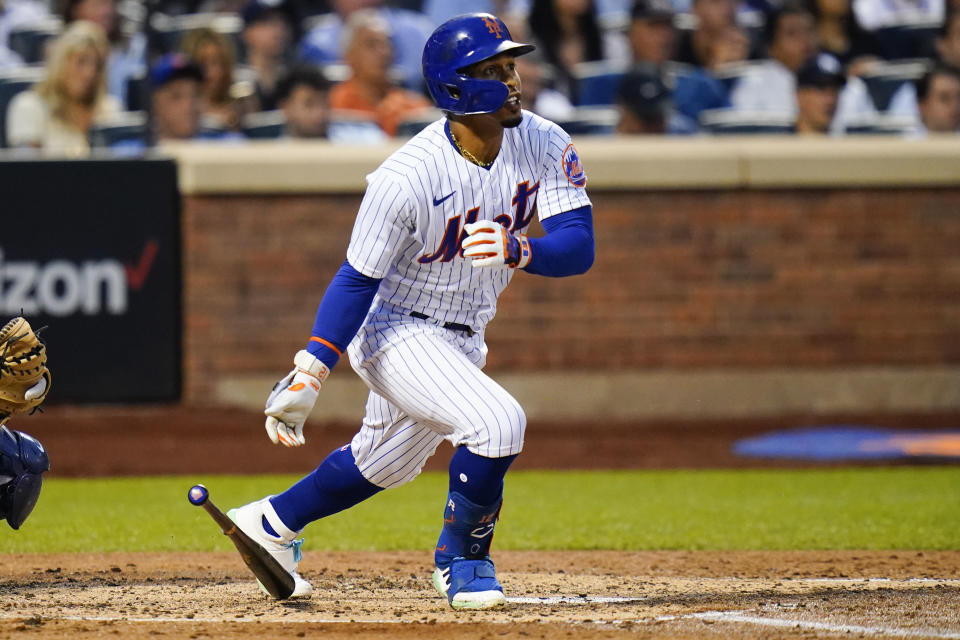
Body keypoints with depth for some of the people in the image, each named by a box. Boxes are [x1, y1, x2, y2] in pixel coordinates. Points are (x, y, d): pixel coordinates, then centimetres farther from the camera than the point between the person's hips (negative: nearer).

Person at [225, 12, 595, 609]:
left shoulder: (544, 145, -13)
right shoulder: (406, 178, -28)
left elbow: (579, 246, -18)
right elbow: (357, 280, -21)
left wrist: (517, 250, -40)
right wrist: (307, 376, -26)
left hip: (462, 339, 7)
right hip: (395, 331, -7)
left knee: (385, 462, 22)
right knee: (497, 422, -25)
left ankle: (271, 524, 43)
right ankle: (461, 559, -3)